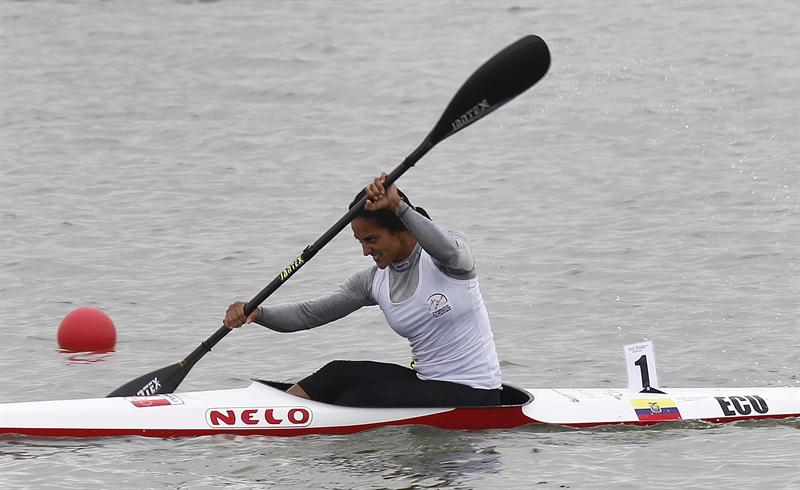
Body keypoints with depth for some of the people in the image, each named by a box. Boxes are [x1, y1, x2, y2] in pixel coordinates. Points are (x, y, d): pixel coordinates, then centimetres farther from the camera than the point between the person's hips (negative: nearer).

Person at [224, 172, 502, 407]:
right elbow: (309, 314, 0)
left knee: (366, 397, -23)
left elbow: (448, 251, -39)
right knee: (340, 373, -8)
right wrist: (256, 314, -16)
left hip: (473, 396, -7)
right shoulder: (374, 281, 4)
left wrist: (398, 206, -46)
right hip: (427, 384, 7)